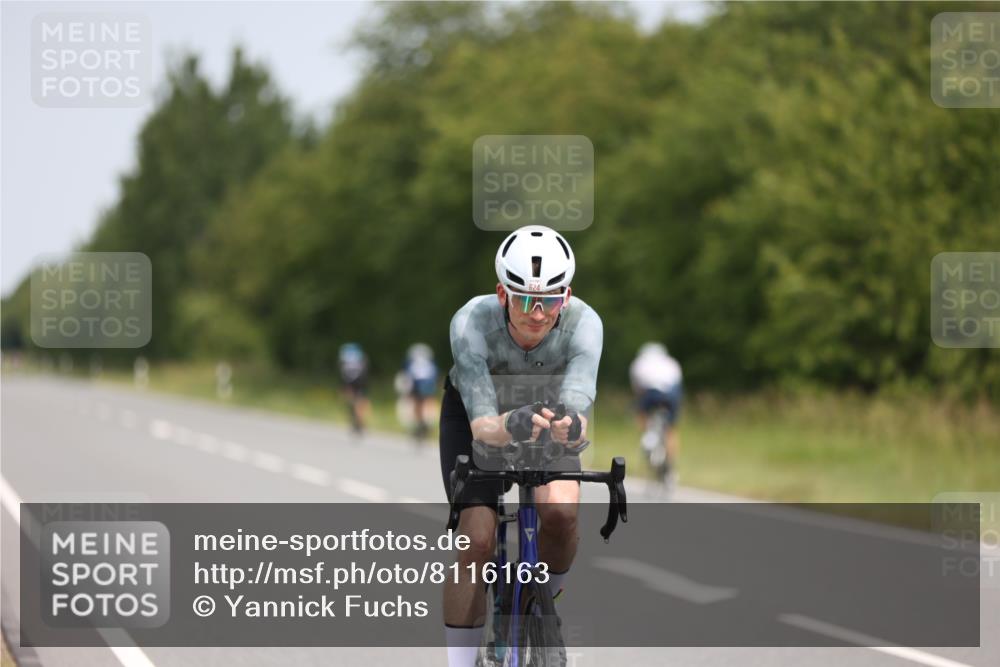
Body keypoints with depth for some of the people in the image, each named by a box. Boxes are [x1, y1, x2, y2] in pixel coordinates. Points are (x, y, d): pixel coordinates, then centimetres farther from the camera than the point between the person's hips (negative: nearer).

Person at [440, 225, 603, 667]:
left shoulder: (584, 324, -34)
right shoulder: (471, 322, -37)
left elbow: (578, 404, -46)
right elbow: (482, 424, -44)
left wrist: (570, 426, -70)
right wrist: (511, 427, -67)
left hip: (547, 414, 1)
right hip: (476, 416, -1)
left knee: (561, 510, -25)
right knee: (477, 538, -19)